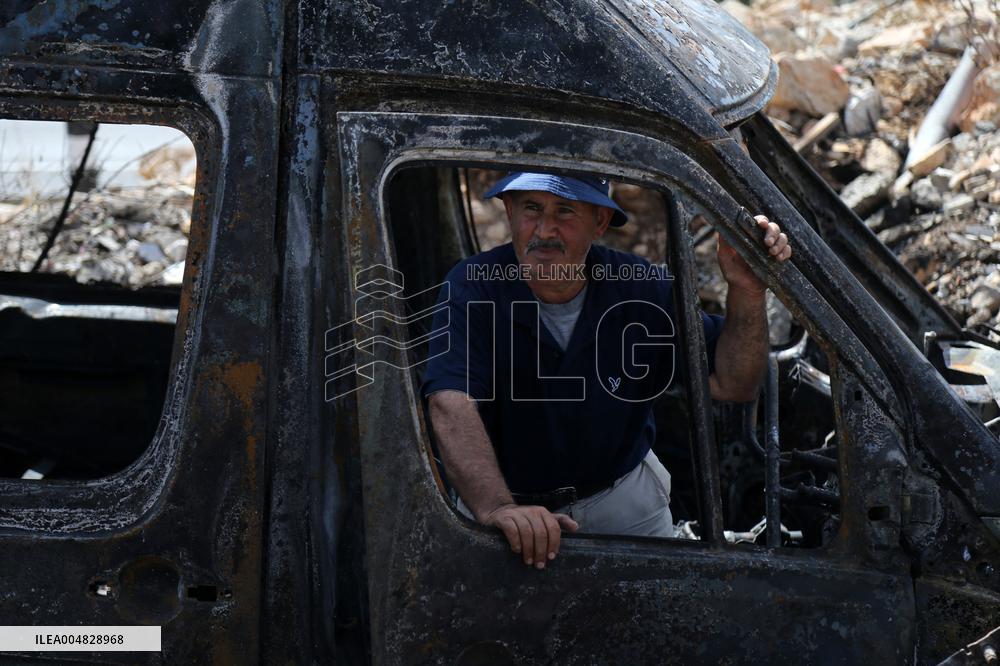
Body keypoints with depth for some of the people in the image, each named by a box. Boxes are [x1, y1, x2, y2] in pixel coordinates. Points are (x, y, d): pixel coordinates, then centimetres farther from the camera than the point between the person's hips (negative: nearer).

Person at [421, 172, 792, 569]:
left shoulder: (642, 289, -9)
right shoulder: (472, 288, -17)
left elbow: (731, 384, -8)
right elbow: (452, 406, -32)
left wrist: (746, 292, -26)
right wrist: (496, 507, -49)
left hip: (625, 504, 2)